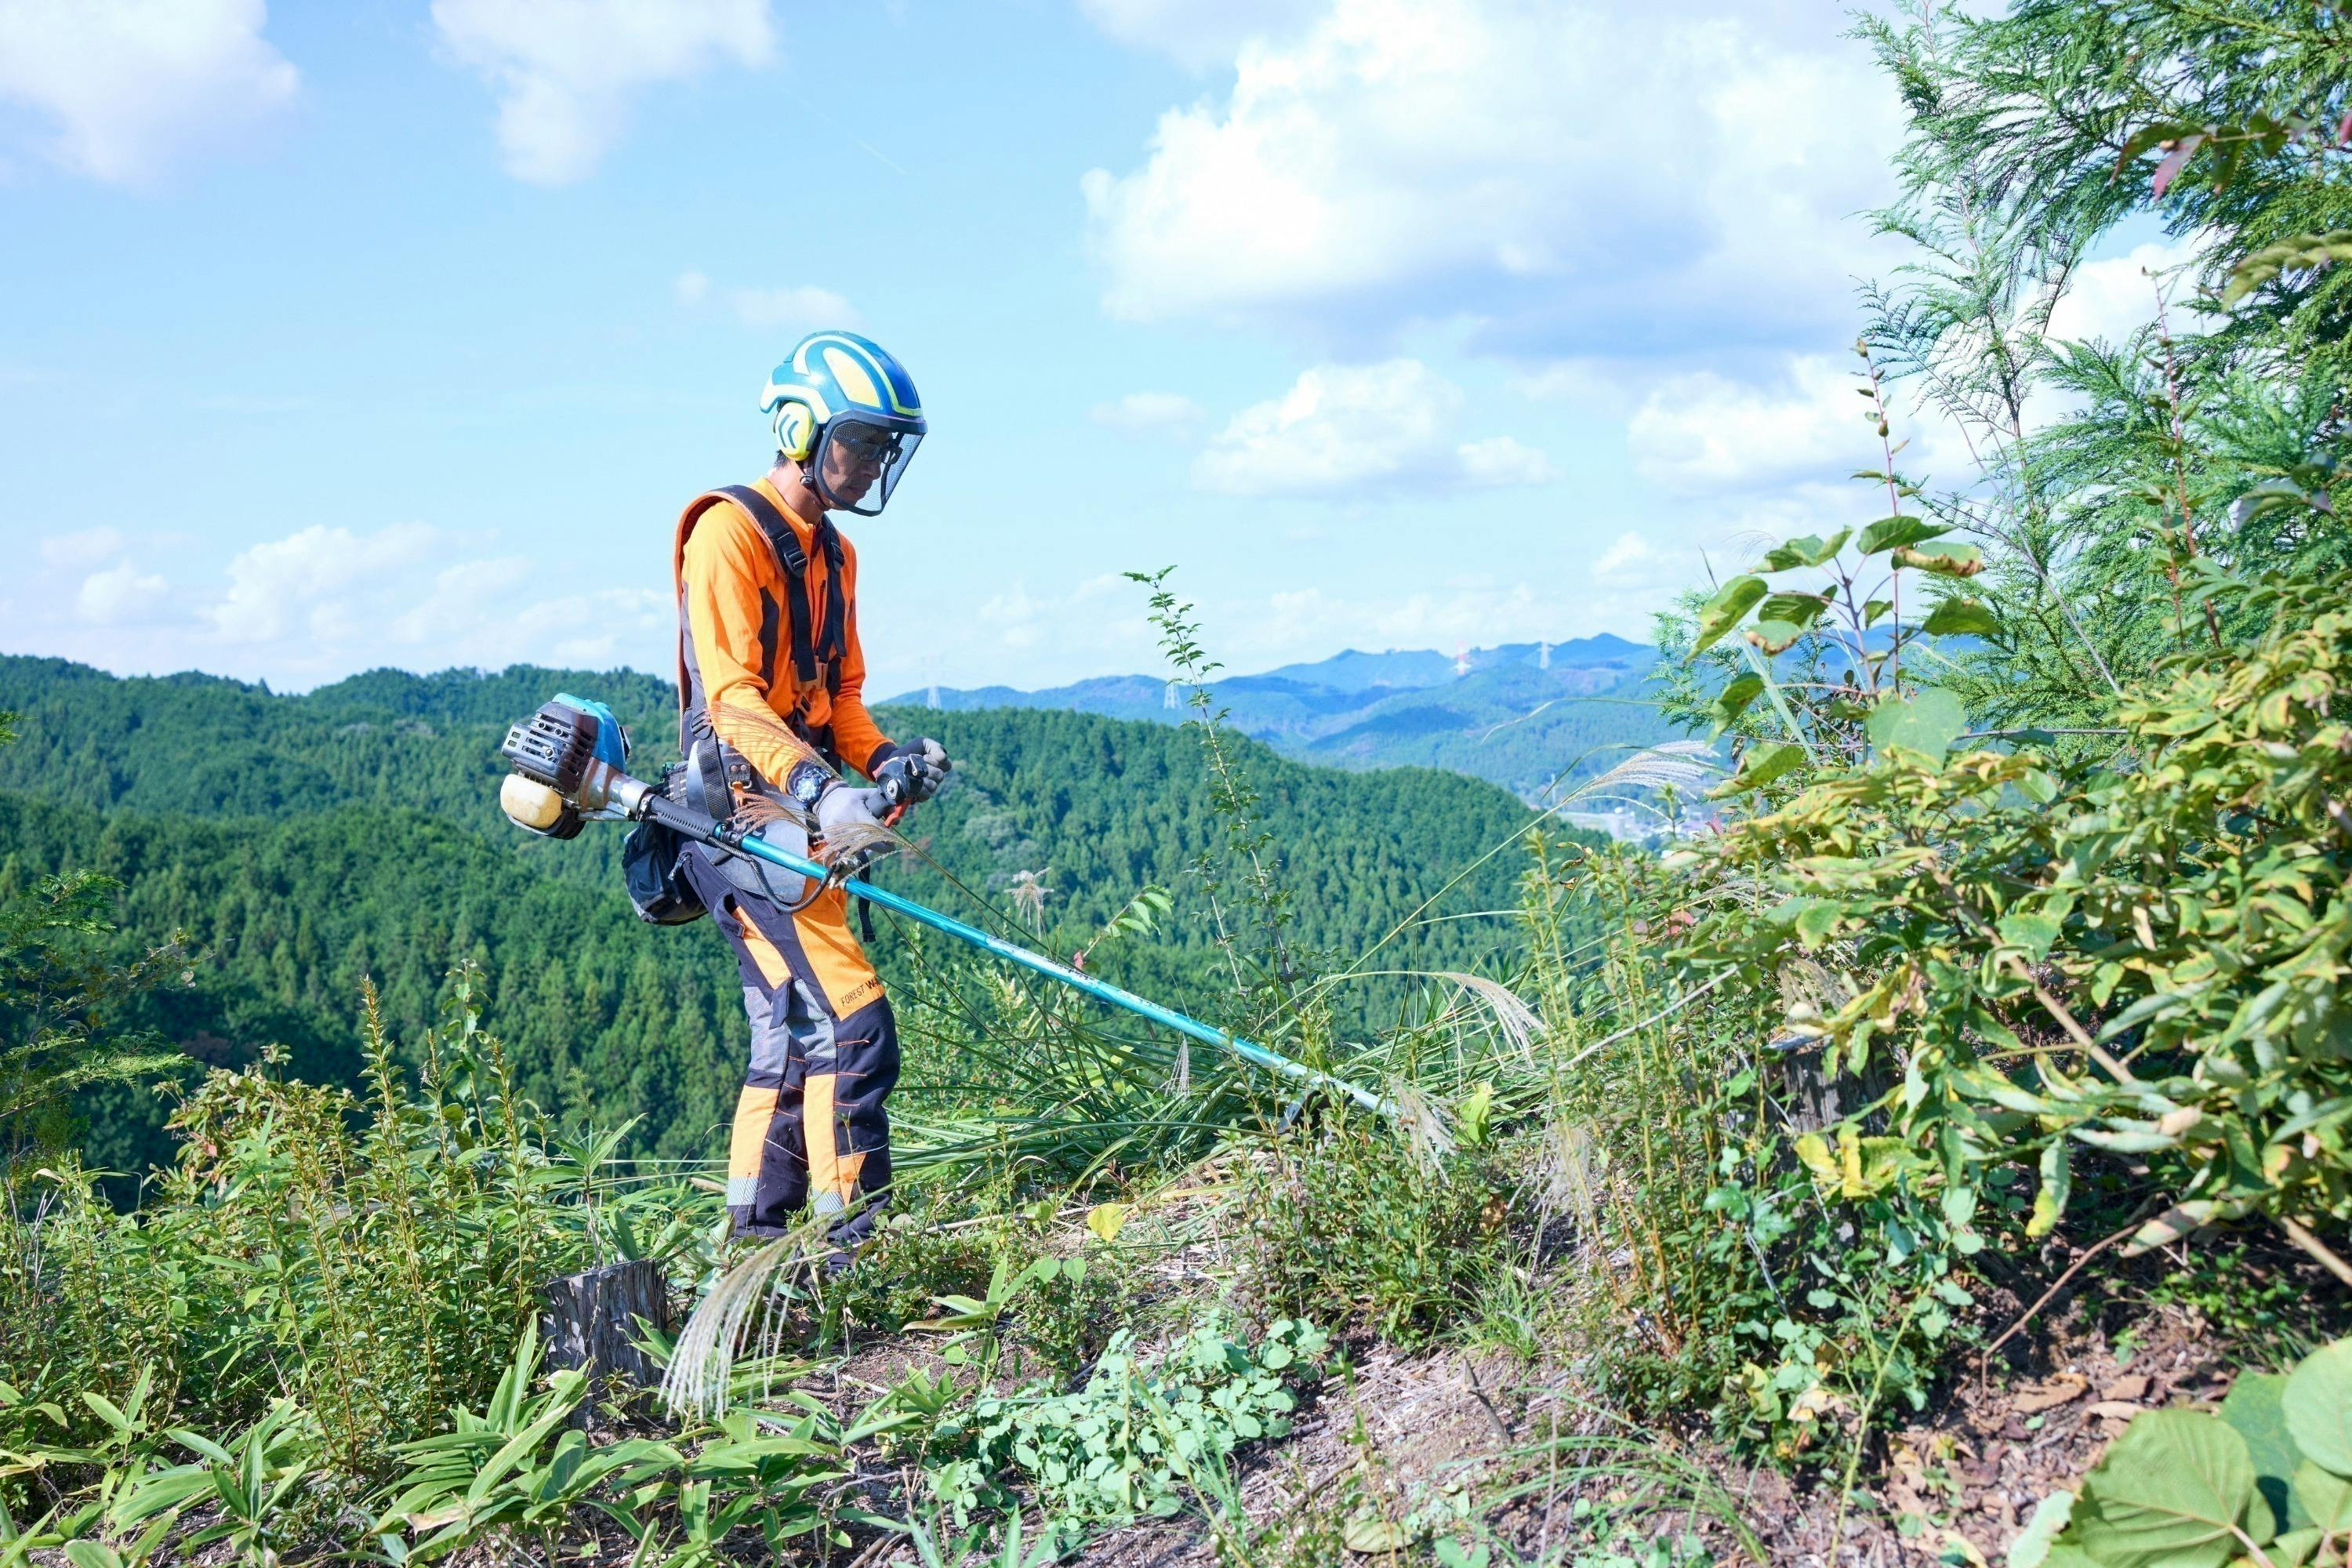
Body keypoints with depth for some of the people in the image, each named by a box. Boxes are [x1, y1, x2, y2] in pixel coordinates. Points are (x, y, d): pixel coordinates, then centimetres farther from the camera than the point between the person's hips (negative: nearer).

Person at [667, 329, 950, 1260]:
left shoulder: (832, 553, 19)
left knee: (792, 1042, 12)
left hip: (798, 824, 10)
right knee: (853, 1027, -16)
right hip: (743, 817, -10)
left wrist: (884, 758, -2)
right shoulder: (729, 532, -10)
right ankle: (850, 1247, -10)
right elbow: (731, 697, -20)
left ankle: (755, 1248, 21)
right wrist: (820, 787, -34)